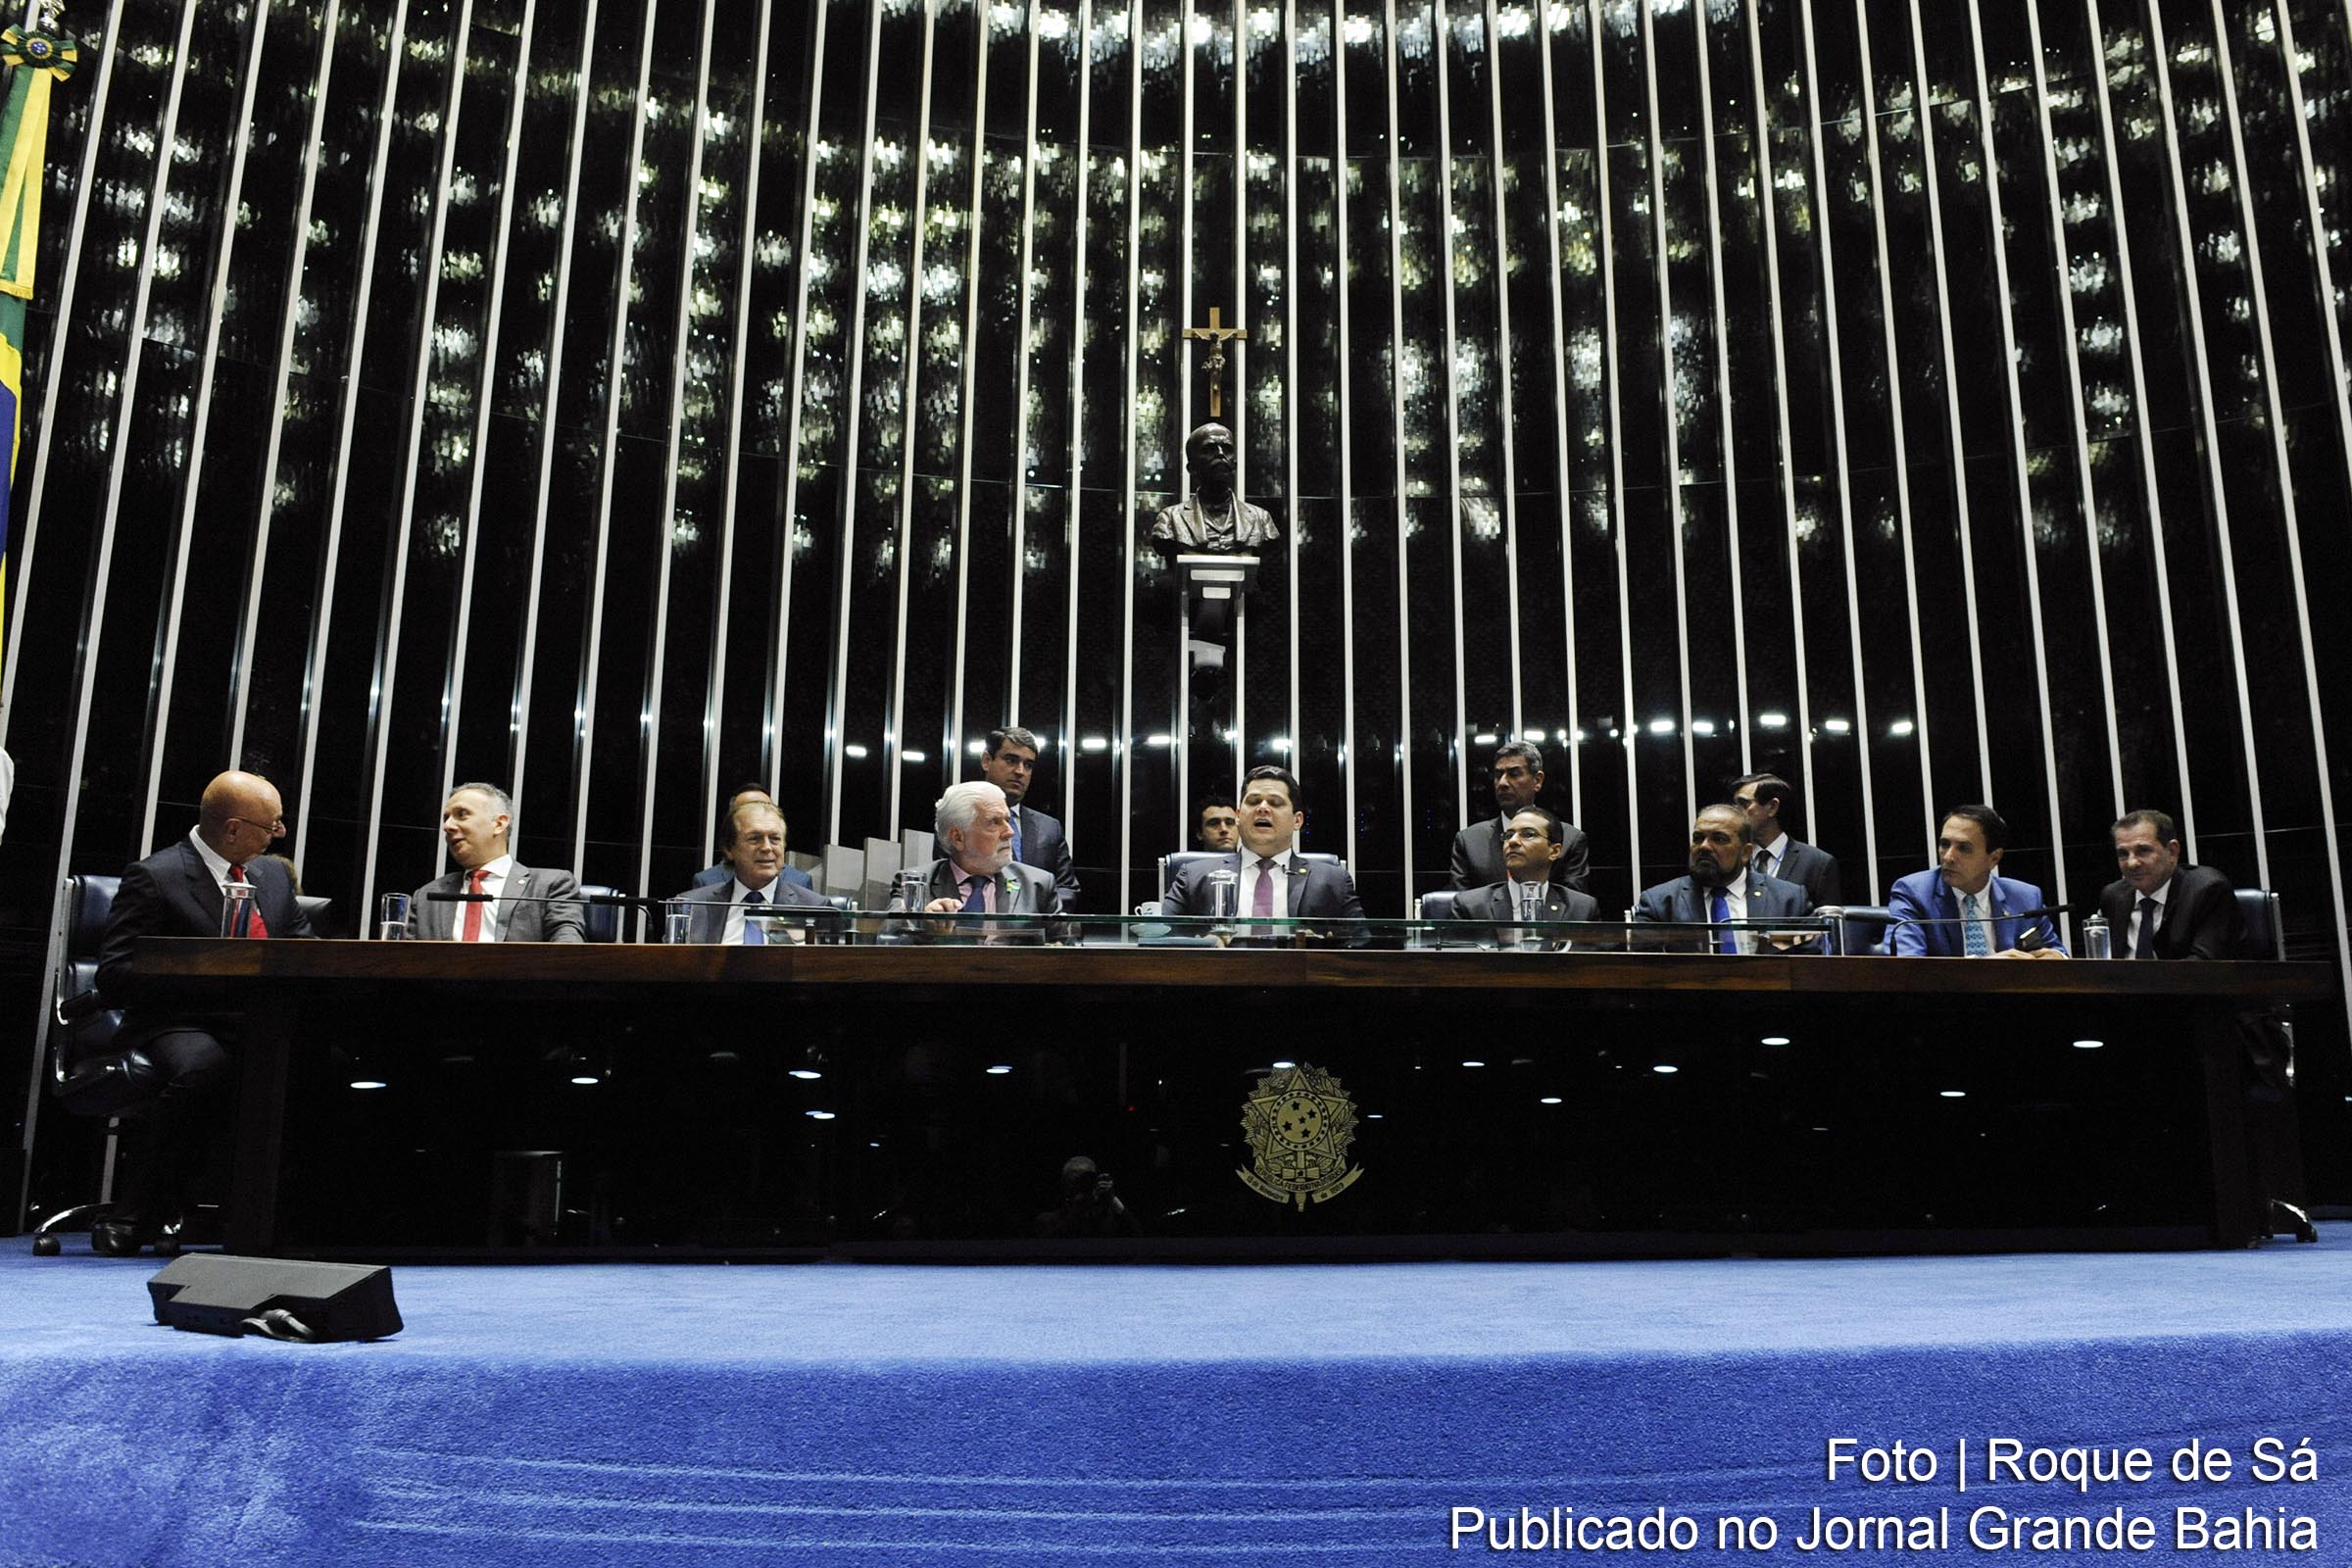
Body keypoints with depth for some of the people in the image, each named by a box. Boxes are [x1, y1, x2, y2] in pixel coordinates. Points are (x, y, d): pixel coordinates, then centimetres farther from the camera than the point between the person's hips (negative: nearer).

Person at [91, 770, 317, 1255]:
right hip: (179, 1023, -5)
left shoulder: (274, 874, 16)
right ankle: (134, 1219, -22)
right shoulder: (155, 877, -4)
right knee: (203, 1069, -39)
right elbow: (115, 976, -9)